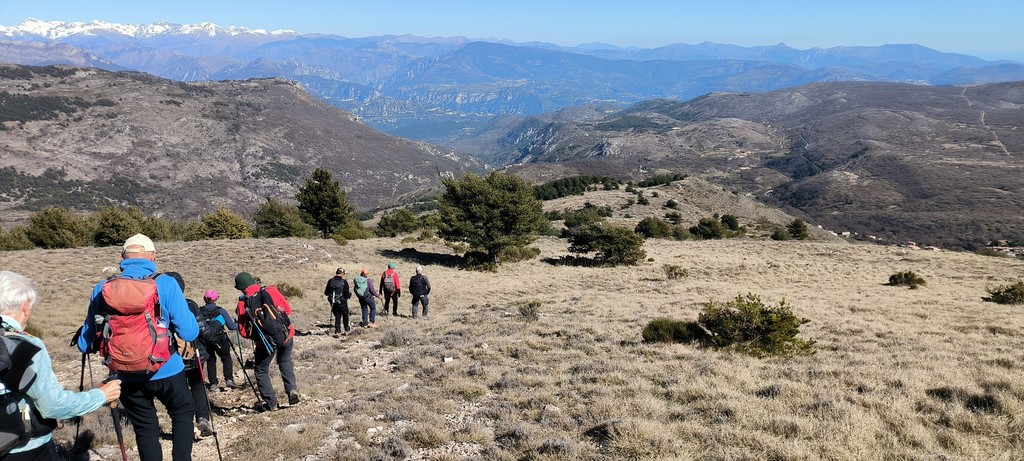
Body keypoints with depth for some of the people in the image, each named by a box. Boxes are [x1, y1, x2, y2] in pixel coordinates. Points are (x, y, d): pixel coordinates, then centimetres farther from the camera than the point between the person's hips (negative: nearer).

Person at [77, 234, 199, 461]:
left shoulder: (102, 289, -4)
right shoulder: (165, 284, -13)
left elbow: (85, 344, 1)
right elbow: (189, 332, -14)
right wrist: (184, 313, 7)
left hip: (128, 377, 2)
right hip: (166, 371, -2)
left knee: (145, 428, 18)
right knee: (182, 412, 23)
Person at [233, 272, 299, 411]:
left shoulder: (243, 303, -8)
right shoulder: (271, 290, -2)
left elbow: (243, 331, -6)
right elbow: (288, 309, 6)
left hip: (266, 342, -3)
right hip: (286, 336, 3)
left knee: (261, 371, 17)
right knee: (285, 362, 28)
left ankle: (271, 403, 17)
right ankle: (292, 389, 11)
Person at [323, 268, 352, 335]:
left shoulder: (330, 281, -3)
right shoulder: (344, 282, -15)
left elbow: (326, 293, 3)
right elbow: (346, 294, -15)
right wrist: (350, 294, 7)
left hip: (333, 303, 3)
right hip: (342, 303, -3)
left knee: (337, 316, 16)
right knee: (345, 315, 18)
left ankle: (337, 331, 8)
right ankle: (347, 329, 30)